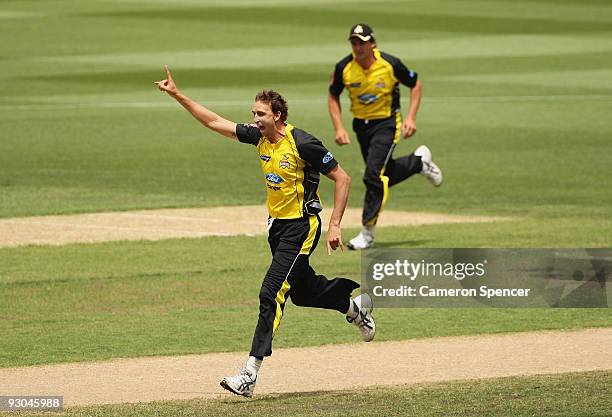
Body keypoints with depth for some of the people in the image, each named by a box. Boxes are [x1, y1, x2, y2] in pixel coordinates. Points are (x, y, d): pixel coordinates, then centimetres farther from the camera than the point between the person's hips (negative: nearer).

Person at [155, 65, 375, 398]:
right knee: (302, 291, 21)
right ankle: (355, 307, 49)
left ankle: (251, 373, -17)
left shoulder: (302, 144, -19)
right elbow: (214, 122, 7)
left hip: (301, 227, -8)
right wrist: (177, 95, 1)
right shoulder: (259, 137, 1)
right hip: (277, 225, 8)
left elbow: (342, 179, -13)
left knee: (272, 294, -15)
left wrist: (335, 225, -16)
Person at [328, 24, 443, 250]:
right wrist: (339, 128, -7)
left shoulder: (390, 64, -18)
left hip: (386, 123, -4)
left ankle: (367, 232, -7)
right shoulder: (344, 67, -12)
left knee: (374, 176, -17)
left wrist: (411, 118, -10)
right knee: (386, 175, 15)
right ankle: (420, 161, 45)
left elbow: (415, 85, -2)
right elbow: (333, 97, 3)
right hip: (361, 126, 4)